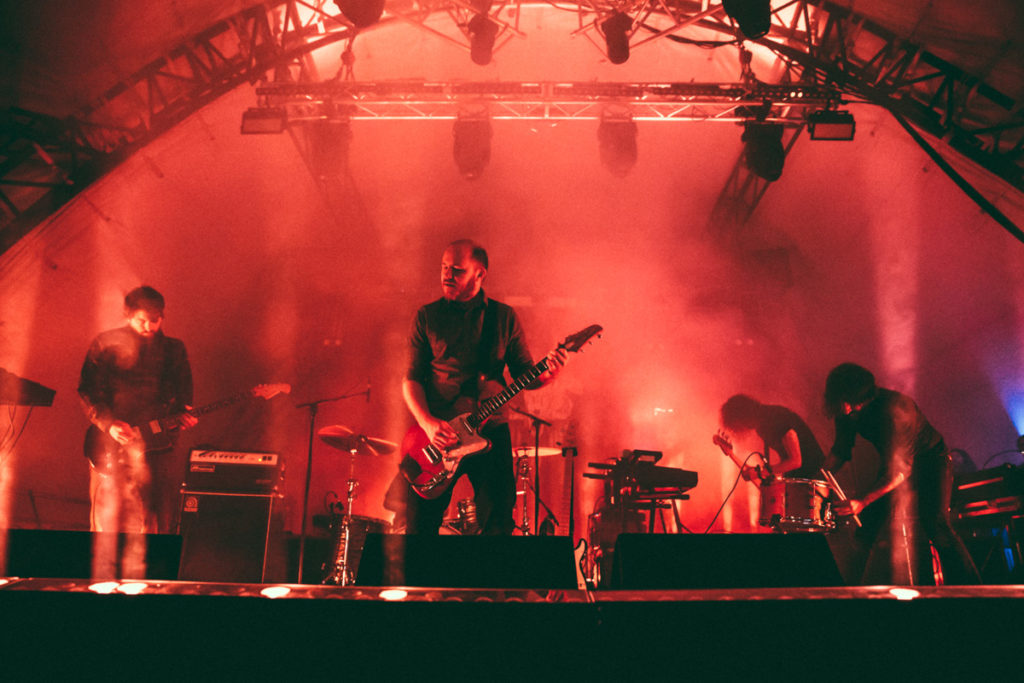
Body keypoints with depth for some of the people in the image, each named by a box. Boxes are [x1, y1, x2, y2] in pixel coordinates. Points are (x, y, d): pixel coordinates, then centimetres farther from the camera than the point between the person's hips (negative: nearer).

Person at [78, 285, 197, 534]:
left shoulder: (174, 348, 14)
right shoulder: (106, 343, 5)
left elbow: (183, 394, 16)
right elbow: (88, 391, 0)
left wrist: (181, 414, -5)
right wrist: (109, 424, -13)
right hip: (111, 440, -2)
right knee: (110, 516, -2)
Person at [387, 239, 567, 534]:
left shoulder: (504, 317, 8)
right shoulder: (426, 317, 6)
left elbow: (524, 374, 10)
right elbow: (412, 378, 3)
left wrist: (547, 374, -13)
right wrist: (428, 423, -13)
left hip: (490, 430, 1)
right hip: (436, 432, 0)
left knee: (498, 521, -2)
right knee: (417, 521, -4)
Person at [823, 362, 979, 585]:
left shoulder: (891, 410, -36)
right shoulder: (847, 413, -14)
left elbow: (900, 469, -35)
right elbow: (840, 451, 0)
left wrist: (862, 501, -42)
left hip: (929, 460, -7)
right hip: (894, 462, 7)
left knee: (934, 524, -20)